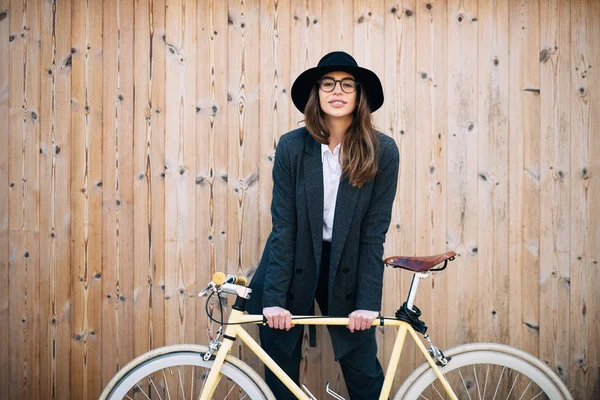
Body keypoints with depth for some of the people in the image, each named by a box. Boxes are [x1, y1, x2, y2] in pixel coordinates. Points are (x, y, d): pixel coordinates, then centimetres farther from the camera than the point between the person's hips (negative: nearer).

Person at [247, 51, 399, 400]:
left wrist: (368, 303, -12)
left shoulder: (382, 151, -10)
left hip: (346, 269, 0)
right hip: (292, 266, 1)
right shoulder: (292, 146, -9)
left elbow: (374, 231, -9)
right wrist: (275, 298, -13)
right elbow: (283, 224, -10)